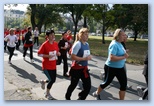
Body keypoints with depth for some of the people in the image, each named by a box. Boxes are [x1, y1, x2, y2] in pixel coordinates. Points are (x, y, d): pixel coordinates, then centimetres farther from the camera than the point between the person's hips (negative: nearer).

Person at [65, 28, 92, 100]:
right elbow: (72, 57, -24)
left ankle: (81, 98, 29)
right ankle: (67, 97, 41)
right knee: (73, 85, 13)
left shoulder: (87, 44, 6)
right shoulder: (78, 44, -19)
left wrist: (89, 57, 1)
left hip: (84, 68, 7)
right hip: (76, 68, -7)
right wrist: (84, 59, -25)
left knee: (88, 86, 5)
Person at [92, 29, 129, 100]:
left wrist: (125, 53, -1)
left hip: (120, 67, 8)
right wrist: (123, 57, -26)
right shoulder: (114, 44, -23)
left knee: (124, 84, 6)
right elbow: (111, 58, -33)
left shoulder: (119, 43, 4)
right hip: (111, 68, -8)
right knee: (107, 82, 11)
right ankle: (96, 93, 37)